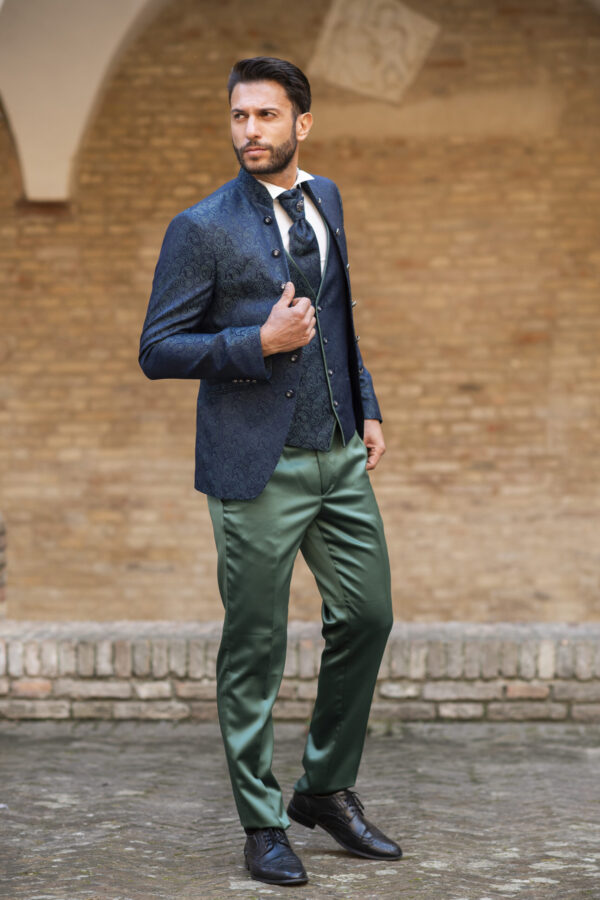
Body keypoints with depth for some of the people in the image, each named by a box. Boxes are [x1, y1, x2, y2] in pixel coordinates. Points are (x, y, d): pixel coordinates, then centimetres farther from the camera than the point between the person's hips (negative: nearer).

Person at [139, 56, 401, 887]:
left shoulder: (325, 199, 11)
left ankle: (327, 789, 27)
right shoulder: (202, 228, -8)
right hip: (258, 469, -6)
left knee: (367, 616, 8)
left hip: (339, 456, 6)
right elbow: (157, 351, -8)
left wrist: (366, 406, 15)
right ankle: (263, 825, 16)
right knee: (255, 648, 2)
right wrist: (259, 343, -19)